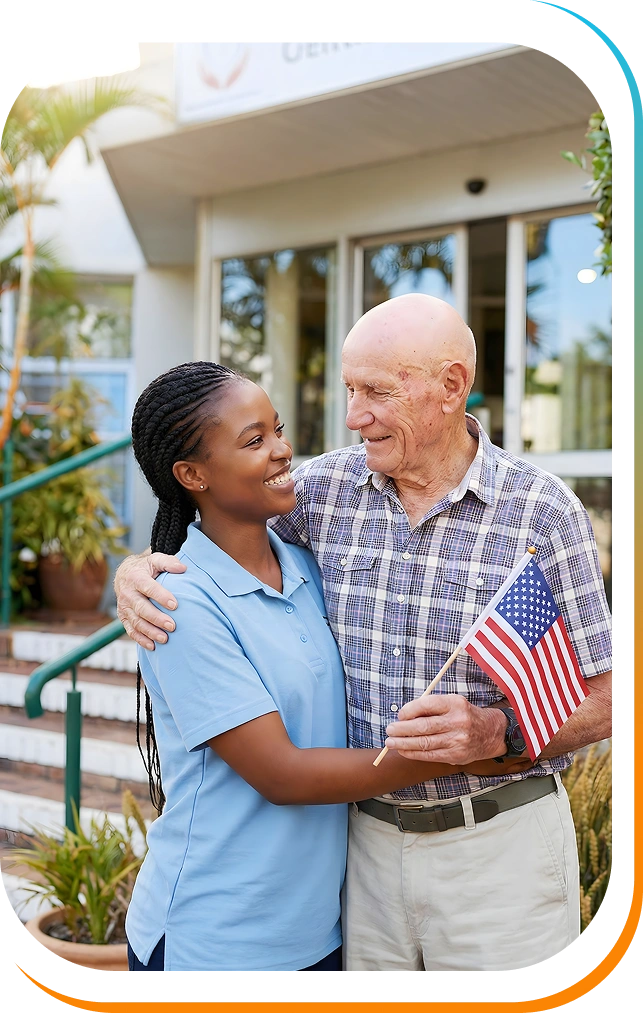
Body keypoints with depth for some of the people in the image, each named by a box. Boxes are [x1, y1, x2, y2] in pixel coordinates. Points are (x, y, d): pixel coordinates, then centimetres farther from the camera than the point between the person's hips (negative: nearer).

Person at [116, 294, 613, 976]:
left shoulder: (544, 510, -10)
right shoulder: (328, 486, -2)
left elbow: (599, 704, -7)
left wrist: (497, 732, -26)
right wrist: (136, 569, -10)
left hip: (499, 841, -2)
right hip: (367, 837, 3)